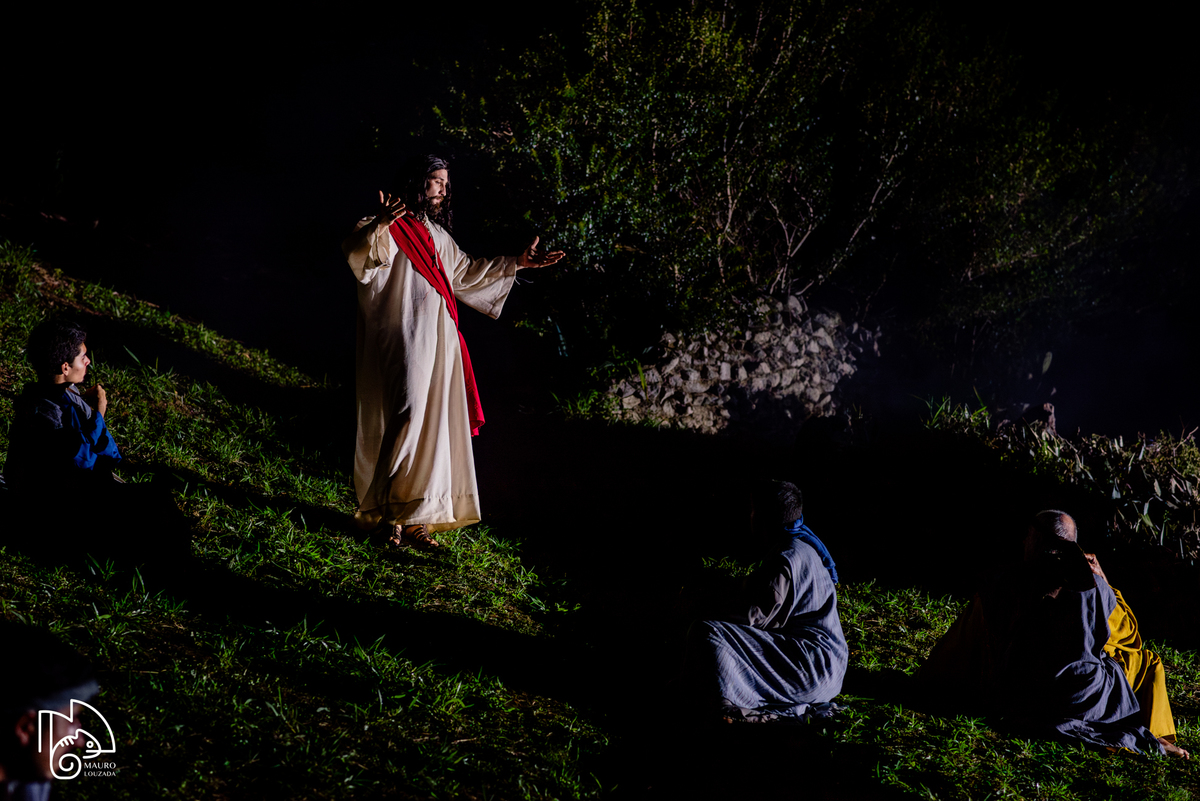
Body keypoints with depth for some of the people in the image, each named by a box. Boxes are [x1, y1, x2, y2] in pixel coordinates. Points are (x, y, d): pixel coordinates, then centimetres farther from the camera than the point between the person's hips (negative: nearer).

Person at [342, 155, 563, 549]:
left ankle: (413, 517, 9)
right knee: (406, 417, -15)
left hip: (436, 345, 8)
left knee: (432, 426, 5)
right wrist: (378, 226, -44)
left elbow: (464, 272, 34)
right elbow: (356, 251, -24)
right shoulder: (387, 227, -4)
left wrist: (516, 263, 32)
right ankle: (387, 513, -8)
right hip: (402, 343, -8)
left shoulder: (435, 234, 22)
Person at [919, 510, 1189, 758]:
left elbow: (961, 645, 5)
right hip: (1082, 700, -2)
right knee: (1145, 661, 25)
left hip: (1020, 704, 2)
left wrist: (930, 684, 19)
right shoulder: (1091, 585, -5)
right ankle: (1152, 738, 14)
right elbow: (1127, 630, 15)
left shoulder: (1000, 588, -5)